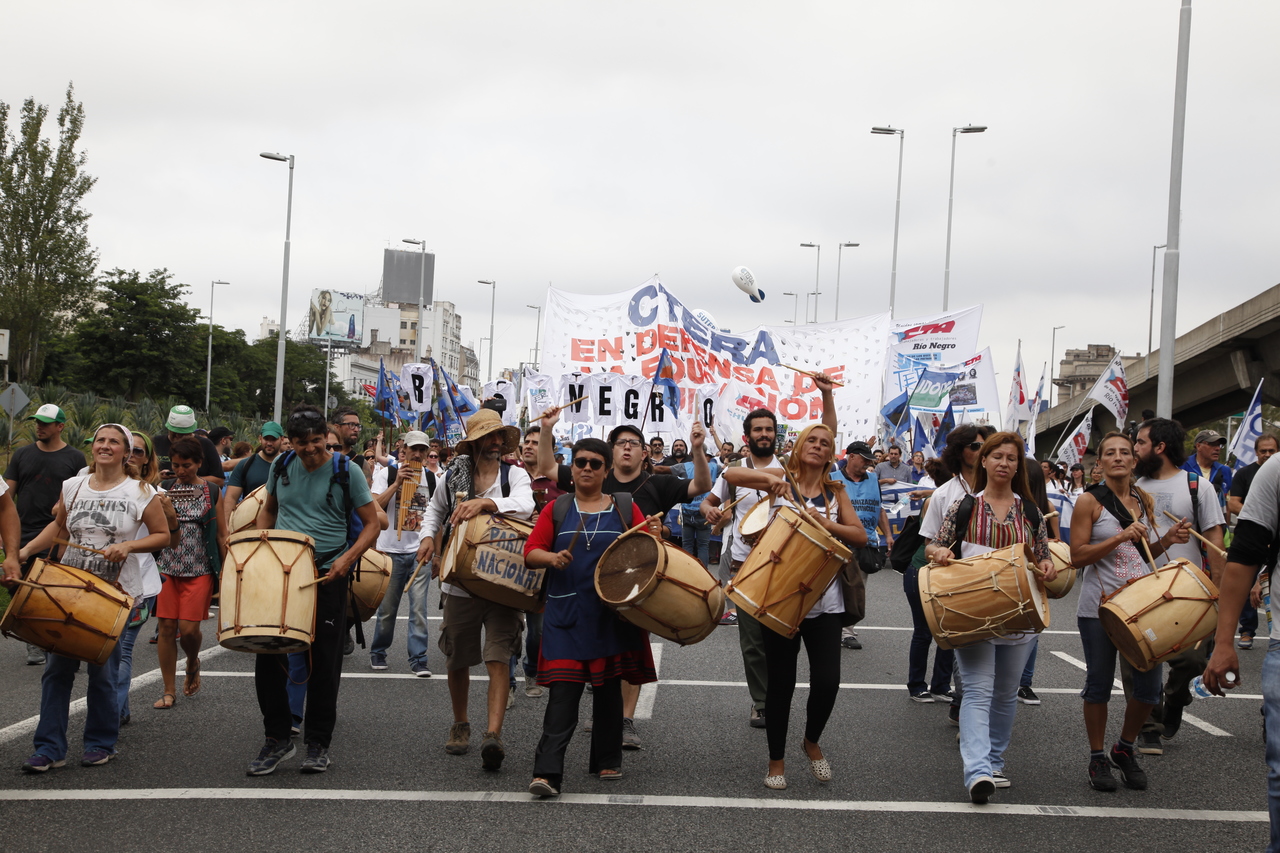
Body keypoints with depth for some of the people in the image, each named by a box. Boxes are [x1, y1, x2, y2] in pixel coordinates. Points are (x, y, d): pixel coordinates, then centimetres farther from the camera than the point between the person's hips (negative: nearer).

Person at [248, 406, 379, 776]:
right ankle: (277, 738, 14)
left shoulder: (345, 472, -5)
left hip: (327, 575, -3)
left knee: (323, 662, 3)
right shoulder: (281, 467, 6)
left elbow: (371, 523, -2)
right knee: (267, 657, 0)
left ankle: (318, 744, 15)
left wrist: (348, 558, -16)